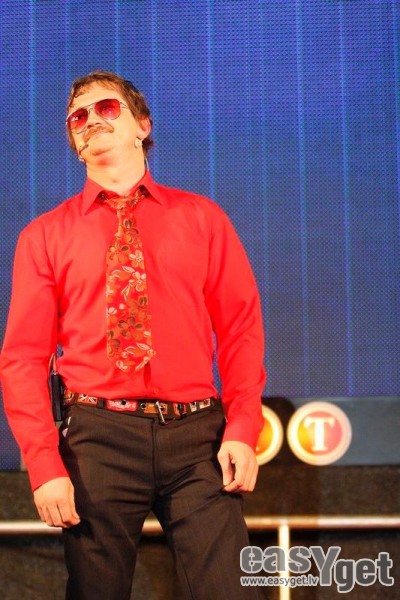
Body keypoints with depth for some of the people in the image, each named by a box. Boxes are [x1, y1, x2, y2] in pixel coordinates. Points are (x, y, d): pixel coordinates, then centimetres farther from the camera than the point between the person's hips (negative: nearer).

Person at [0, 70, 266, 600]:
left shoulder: (202, 219, 12)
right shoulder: (45, 236, 9)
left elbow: (241, 327, 7)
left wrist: (243, 428, -7)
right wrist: (44, 464, -7)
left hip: (197, 435, 0)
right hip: (97, 437, 0)